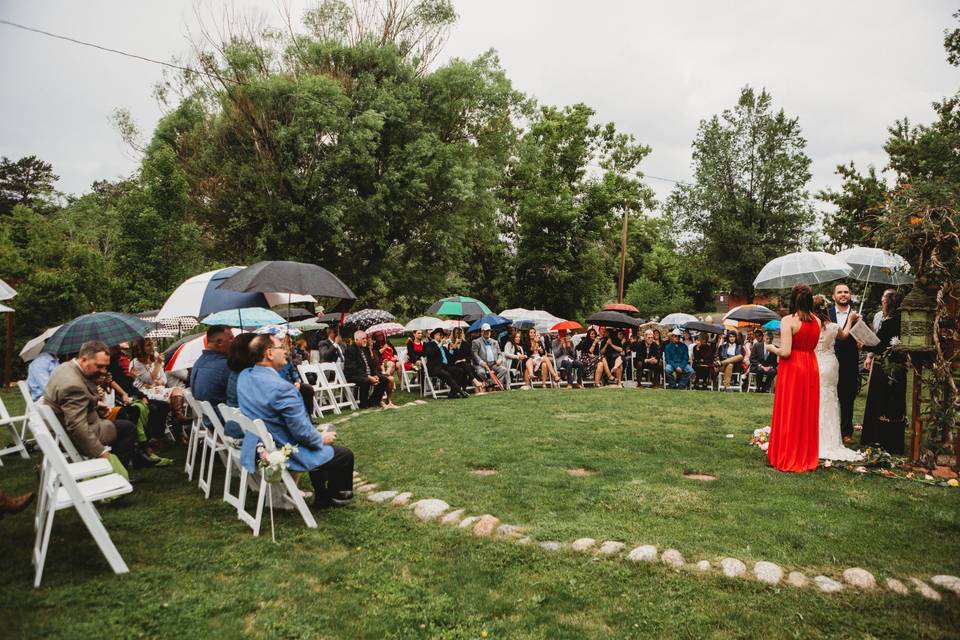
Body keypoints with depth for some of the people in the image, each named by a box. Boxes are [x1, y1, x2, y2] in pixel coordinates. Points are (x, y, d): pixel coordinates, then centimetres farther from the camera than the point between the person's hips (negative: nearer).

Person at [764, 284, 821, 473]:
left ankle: (787, 458, 13)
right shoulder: (817, 321, 4)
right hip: (811, 367, 6)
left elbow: (785, 352, -18)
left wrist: (771, 348, 0)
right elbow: (812, 345, 8)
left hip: (792, 368, -5)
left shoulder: (788, 320, -14)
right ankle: (806, 458, 24)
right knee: (808, 414, 14)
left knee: (789, 413, 4)